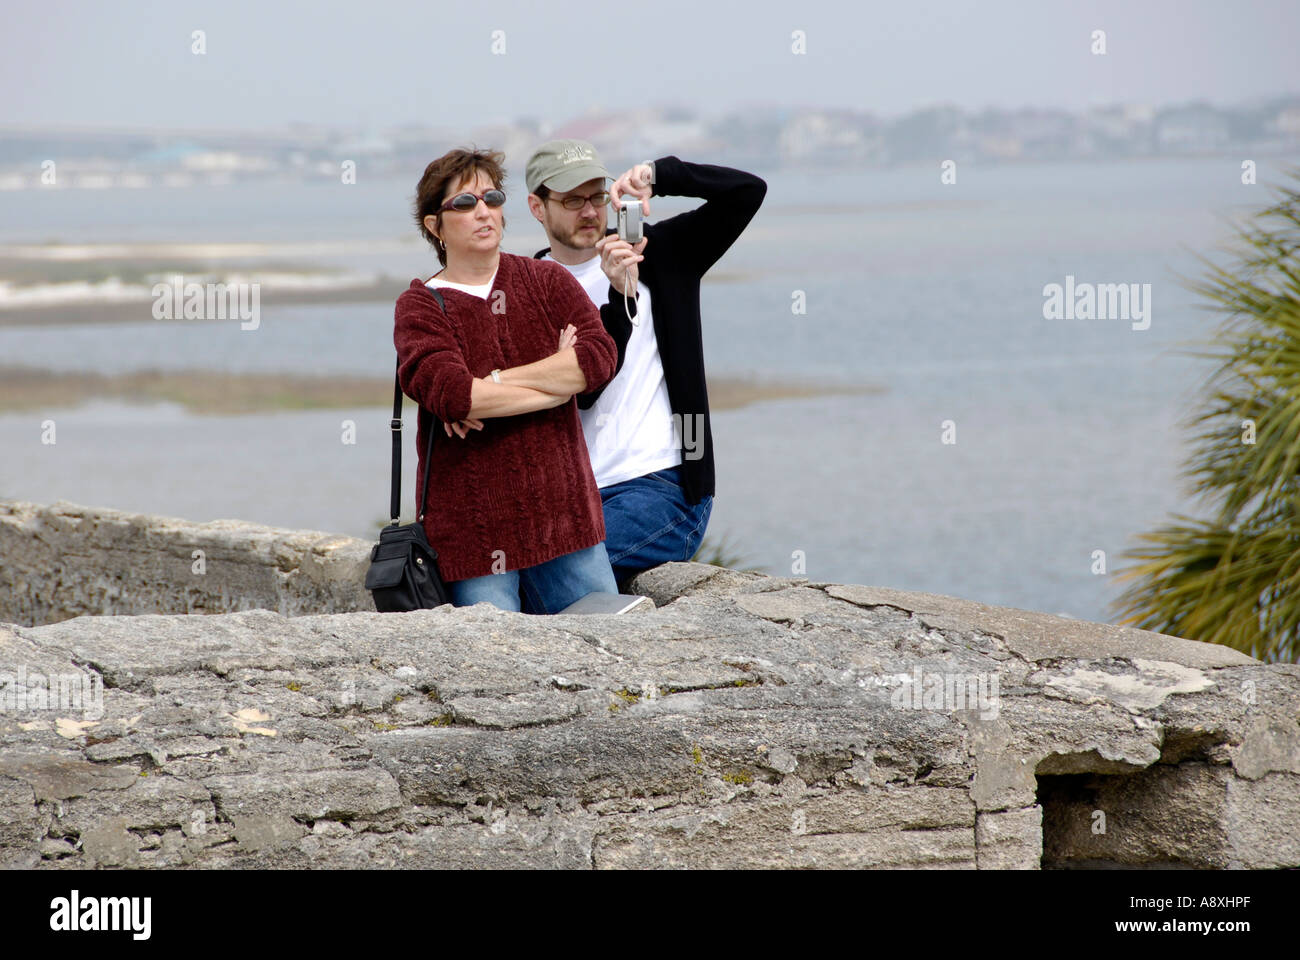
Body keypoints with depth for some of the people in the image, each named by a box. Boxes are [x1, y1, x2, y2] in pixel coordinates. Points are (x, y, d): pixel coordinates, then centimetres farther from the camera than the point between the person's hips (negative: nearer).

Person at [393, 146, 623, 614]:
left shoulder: (548, 281, 11)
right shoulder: (420, 306, 2)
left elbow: (600, 355, -7)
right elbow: (449, 392, -17)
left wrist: (499, 383, -14)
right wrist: (558, 385, -10)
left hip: (561, 512, 3)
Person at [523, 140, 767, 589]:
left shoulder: (659, 254, 8)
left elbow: (747, 192, 1)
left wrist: (658, 174, -12)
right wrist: (621, 296, -18)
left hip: (662, 489, -3)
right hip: (573, 496, 3)